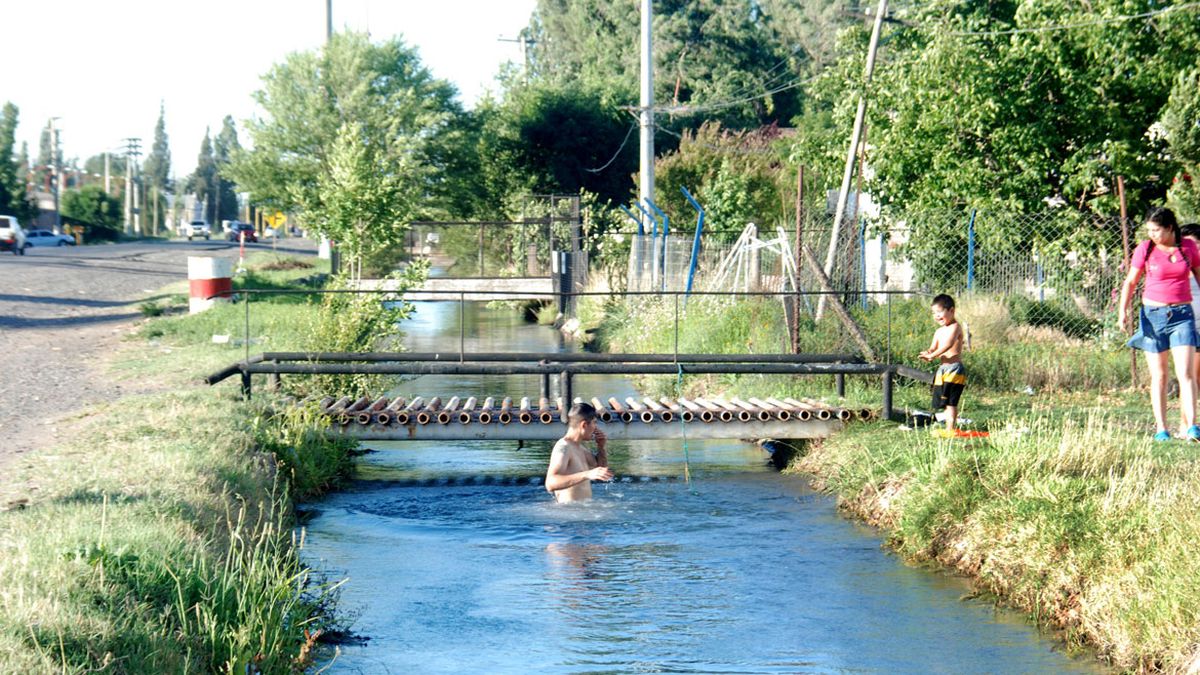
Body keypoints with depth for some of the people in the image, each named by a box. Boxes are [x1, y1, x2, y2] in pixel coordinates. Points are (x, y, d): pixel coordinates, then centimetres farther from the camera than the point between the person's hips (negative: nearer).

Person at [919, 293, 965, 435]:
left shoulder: (955, 327, -11)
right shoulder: (939, 332, 17)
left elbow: (948, 344, -26)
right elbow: (933, 348, 14)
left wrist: (933, 355, -27)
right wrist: (927, 354, -10)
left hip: (954, 369, -9)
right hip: (942, 369, 9)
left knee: (951, 400, -11)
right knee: (945, 401, 12)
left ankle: (951, 429, -11)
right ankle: (948, 428, 17)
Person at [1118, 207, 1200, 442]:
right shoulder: (1145, 249, -1)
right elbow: (1130, 281, 3)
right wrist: (1122, 310, -10)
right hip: (1153, 314, 0)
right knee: (1158, 376, 3)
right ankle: (1161, 429, 8)